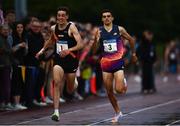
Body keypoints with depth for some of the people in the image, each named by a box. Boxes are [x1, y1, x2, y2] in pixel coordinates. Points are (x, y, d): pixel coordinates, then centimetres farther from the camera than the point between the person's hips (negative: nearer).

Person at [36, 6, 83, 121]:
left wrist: (69, 50, -34)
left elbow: (80, 44, -22)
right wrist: (43, 50, 25)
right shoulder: (54, 28, 3)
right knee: (57, 83, -19)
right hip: (58, 60, 3)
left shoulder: (71, 27, -13)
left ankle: (74, 81, 50)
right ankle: (56, 112, -20)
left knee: (70, 90, 10)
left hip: (71, 60, -3)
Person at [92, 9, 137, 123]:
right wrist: (97, 39, -20)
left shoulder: (119, 29, -3)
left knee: (119, 90, -15)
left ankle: (123, 82, 21)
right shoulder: (99, 31, 0)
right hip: (106, 63, 2)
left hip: (118, 62, -2)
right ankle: (118, 112, 24)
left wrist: (133, 53, 20)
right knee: (109, 92, 6)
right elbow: (94, 50, -3)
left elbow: (131, 39, 14)